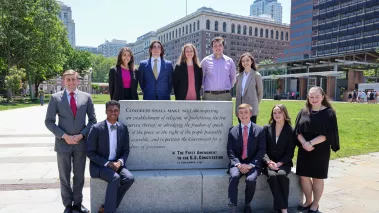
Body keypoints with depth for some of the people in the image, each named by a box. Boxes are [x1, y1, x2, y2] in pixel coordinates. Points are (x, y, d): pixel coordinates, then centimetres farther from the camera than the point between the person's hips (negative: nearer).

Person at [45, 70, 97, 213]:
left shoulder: (86, 97, 2)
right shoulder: (55, 98, -1)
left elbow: (93, 120, 4)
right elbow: (49, 121, -3)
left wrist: (81, 135, -9)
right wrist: (64, 136, -13)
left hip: (81, 143, 1)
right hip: (63, 143, -1)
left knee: (79, 175, 11)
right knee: (64, 176, 10)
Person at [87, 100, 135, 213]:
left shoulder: (123, 128, 3)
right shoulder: (96, 128, -10)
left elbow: (125, 151, 8)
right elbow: (90, 153, -8)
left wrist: (119, 162, -13)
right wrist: (107, 163, -18)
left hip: (116, 164, 4)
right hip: (99, 166, -4)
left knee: (129, 178, -22)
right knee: (115, 178, -31)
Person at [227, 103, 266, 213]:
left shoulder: (259, 130, 4)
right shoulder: (233, 131, 7)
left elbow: (262, 150, -2)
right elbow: (230, 151, 3)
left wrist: (250, 165, -14)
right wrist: (238, 164, -14)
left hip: (253, 164, -1)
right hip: (237, 163, 1)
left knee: (251, 179, -28)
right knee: (234, 176, -29)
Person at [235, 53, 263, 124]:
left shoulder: (256, 75, -2)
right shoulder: (238, 76, 10)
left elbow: (260, 93, 2)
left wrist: (255, 105, 6)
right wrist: (238, 106, 11)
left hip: (252, 109, -4)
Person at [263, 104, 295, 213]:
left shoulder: (290, 131, 3)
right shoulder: (266, 128, 6)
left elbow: (290, 152, -1)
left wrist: (279, 163, -15)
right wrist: (268, 161, -15)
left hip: (284, 162, 0)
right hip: (268, 162, 1)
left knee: (282, 174, -33)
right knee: (272, 175, -31)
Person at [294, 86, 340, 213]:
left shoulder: (329, 113, -5)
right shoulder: (303, 112, 5)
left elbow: (328, 133, -13)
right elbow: (297, 131, 1)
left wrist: (311, 143, -21)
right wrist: (304, 143, -16)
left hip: (320, 151, -3)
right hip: (304, 150, 3)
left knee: (317, 178, 7)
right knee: (304, 176, 7)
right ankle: (308, 201, 27)